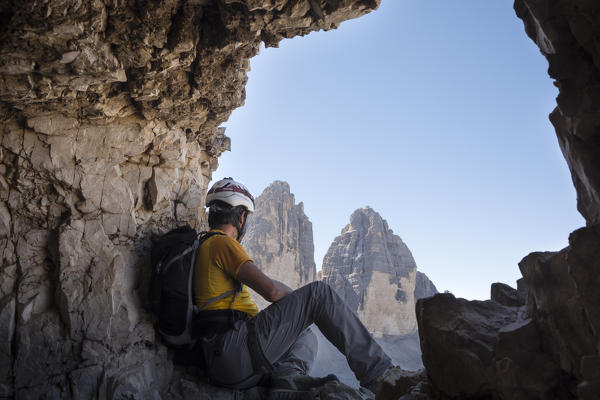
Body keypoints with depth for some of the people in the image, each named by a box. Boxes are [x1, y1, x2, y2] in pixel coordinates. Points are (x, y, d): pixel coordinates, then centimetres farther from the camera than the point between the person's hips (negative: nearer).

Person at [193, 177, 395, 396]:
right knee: (318, 292, -8)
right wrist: (295, 296, 8)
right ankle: (378, 373, -8)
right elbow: (271, 290, -15)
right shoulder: (222, 243, -5)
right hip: (235, 349, -10)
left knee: (306, 335, 24)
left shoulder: (205, 248, 25)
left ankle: (286, 371, -10)